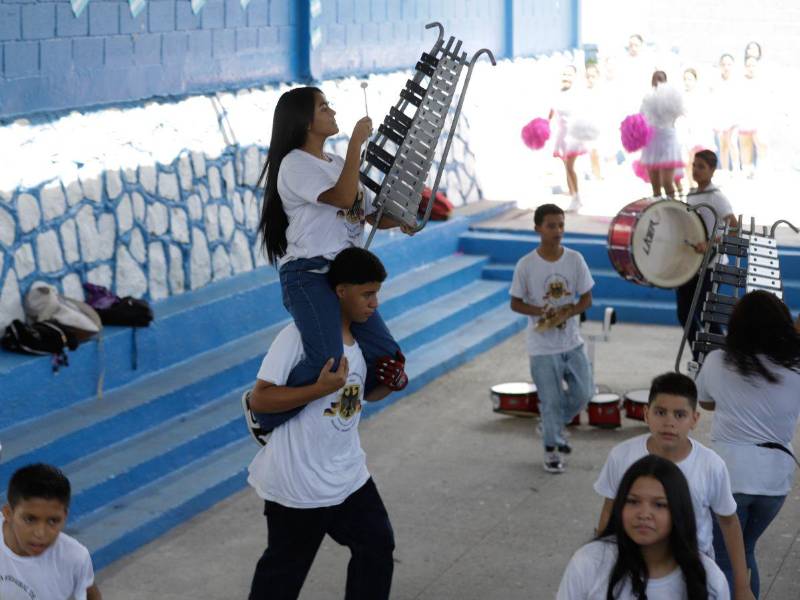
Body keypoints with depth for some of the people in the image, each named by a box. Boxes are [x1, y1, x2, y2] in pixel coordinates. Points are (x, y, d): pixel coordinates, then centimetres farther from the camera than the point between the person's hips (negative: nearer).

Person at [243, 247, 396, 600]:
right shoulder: (299, 335, -21)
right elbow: (259, 399, -24)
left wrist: (390, 384, -3)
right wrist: (321, 388, -31)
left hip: (348, 475, 8)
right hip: (298, 483, -7)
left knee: (377, 546, 13)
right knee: (285, 568, 5)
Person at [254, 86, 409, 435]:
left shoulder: (337, 164, 22)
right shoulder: (295, 164, -5)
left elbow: (368, 214, 23)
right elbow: (343, 198, -19)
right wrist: (356, 142, -16)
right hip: (309, 274, -8)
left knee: (388, 361, -2)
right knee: (327, 362, -27)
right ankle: (265, 413, -6)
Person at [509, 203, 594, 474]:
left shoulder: (575, 259, -5)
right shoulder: (526, 265, -12)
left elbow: (586, 299, 0)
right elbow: (515, 303, -3)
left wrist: (565, 314, -19)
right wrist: (540, 312, -22)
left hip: (572, 342, 3)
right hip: (543, 347, -3)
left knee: (583, 393, 9)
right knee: (550, 400, 3)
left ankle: (554, 426, 35)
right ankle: (551, 450, 22)